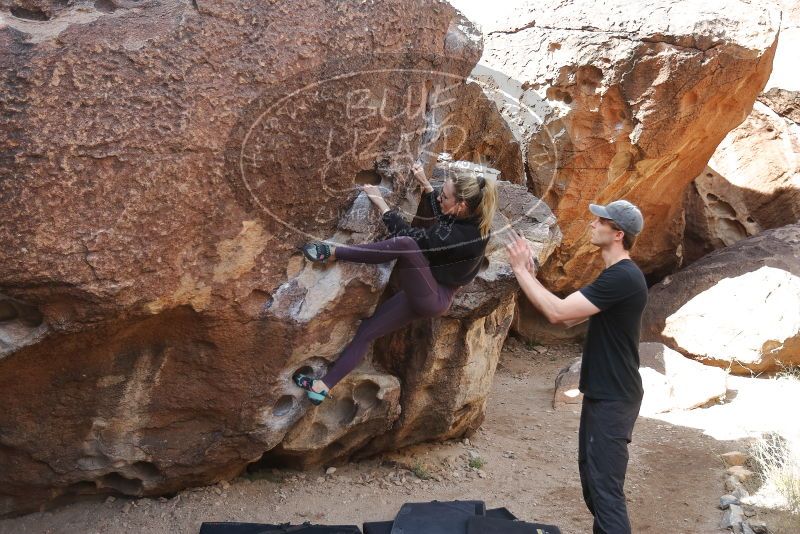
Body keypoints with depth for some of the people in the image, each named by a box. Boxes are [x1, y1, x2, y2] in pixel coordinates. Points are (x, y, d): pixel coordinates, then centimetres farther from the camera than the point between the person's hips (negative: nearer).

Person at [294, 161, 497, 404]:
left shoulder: (458, 237, -29)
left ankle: (333, 253, -22)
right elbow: (442, 215, 20)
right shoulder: (469, 219, -4)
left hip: (432, 299, -10)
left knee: (405, 245, -32)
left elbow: (407, 236, -19)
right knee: (366, 331, 5)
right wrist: (425, 184, 9)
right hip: (424, 293, 10)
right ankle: (324, 386, 8)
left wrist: (380, 202, -11)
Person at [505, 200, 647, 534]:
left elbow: (558, 313, -27)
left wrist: (521, 270, -16)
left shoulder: (623, 278, -22)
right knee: (591, 473, 21)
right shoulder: (616, 275, 12)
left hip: (613, 399, -11)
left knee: (605, 487, -5)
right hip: (602, 393, 11)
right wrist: (532, 278, 2)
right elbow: (569, 318, 11)